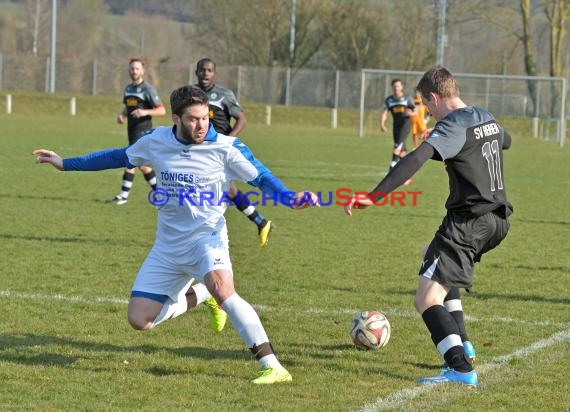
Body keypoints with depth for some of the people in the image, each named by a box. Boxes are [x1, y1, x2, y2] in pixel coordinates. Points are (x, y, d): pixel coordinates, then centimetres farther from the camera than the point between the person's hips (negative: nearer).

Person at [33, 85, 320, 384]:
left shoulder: (226, 147, -13)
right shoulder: (155, 141, -1)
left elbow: (262, 178, -8)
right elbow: (120, 157, 16)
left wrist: (291, 198, -29)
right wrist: (65, 163, 20)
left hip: (207, 237, -5)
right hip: (168, 246, 5)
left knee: (220, 286, -36)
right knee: (139, 321, 0)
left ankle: (272, 367, -37)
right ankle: (197, 299, 31)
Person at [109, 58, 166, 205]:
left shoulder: (147, 89, -9)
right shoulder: (128, 88, 14)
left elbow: (162, 110, -12)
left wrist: (145, 112, -27)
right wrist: (122, 115, 7)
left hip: (143, 130, -8)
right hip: (132, 130, 8)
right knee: (142, 164, 9)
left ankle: (124, 195, -5)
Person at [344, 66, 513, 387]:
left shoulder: (453, 126, -15)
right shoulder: (487, 118, 12)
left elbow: (415, 161, -30)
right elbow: (505, 140, 37)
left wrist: (373, 197, -35)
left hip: (468, 223, -10)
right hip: (497, 220, 10)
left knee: (427, 299, -12)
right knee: (441, 273, 32)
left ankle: (462, 370, -26)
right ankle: (461, 346, 28)